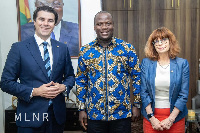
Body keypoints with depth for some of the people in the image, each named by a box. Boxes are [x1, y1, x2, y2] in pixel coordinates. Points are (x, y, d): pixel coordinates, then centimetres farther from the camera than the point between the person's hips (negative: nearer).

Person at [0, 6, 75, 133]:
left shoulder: (62, 48, 7)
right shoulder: (19, 48, -4)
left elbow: (70, 76, 14)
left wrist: (63, 87, -8)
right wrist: (34, 91, -16)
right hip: (30, 116, -3)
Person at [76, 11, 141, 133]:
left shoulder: (127, 49, -2)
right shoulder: (85, 51, 2)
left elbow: (136, 77, 2)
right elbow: (81, 81, 6)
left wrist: (137, 105, 0)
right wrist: (82, 109, 4)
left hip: (122, 114, -1)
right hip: (94, 114, 1)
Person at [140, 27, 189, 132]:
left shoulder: (182, 64, -2)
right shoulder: (146, 63, 0)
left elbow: (183, 95, -4)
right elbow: (144, 92, -2)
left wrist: (171, 119, -10)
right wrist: (152, 118, -9)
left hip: (175, 117, 0)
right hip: (151, 116, 0)